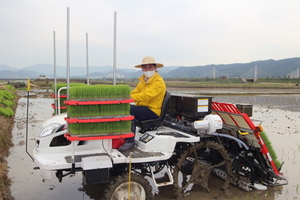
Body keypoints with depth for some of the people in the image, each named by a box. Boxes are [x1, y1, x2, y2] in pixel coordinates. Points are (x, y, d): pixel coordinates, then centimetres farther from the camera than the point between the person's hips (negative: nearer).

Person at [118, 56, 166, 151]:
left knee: (129, 109, -28)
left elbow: (146, 96, -23)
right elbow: (134, 92, 12)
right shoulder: (143, 80, 19)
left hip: (153, 111, -8)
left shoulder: (159, 81, -10)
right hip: (143, 108, 8)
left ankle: (130, 141, -22)